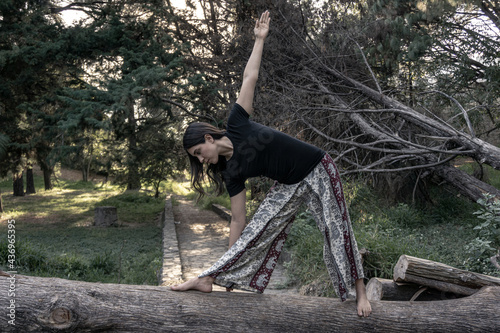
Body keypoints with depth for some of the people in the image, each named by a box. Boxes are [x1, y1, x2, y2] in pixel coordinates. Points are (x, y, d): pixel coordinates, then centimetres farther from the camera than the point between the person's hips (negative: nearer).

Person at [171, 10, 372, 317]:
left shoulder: (237, 126, -14)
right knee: (257, 229, -4)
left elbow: (250, 78, -10)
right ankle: (209, 280, 0)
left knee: (337, 230, -4)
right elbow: (238, 220, -2)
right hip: (289, 186, 4)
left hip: (318, 171, -3)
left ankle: (359, 291, 9)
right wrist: (229, 264, -1)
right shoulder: (232, 172, -5)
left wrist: (260, 39, -11)